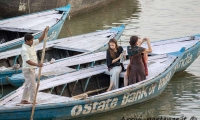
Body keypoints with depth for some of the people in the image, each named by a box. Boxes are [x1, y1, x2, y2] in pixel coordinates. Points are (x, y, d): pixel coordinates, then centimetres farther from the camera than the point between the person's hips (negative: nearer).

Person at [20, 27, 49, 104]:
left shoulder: (32, 44, 4)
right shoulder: (24, 49, -23)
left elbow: (40, 39, 10)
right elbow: (28, 61, -31)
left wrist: (45, 32, -6)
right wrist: (37, 65, -42)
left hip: (31, 69, 10)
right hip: (28, 69, -10)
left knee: (27, 85, 16)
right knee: (32, 85, -7)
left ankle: (24, 100, 24)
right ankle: (32, 101, -2)